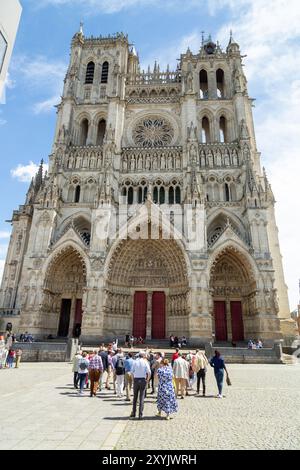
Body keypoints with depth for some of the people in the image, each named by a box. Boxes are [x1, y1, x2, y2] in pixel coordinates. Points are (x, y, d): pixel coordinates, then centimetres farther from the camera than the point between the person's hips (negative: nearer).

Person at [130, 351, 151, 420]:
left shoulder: (135, 362, -2)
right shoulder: (145, 362, -6)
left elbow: (132, 372, -3)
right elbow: (149, 373, -11)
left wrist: (133, 379, 8)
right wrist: (147, 380, 1)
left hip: (136, 380, 1)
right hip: (143, 380, -1)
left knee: (135, 397, 16)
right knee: (141, 397, 6)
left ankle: (133, 413, 23)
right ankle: (140, 415, 6)